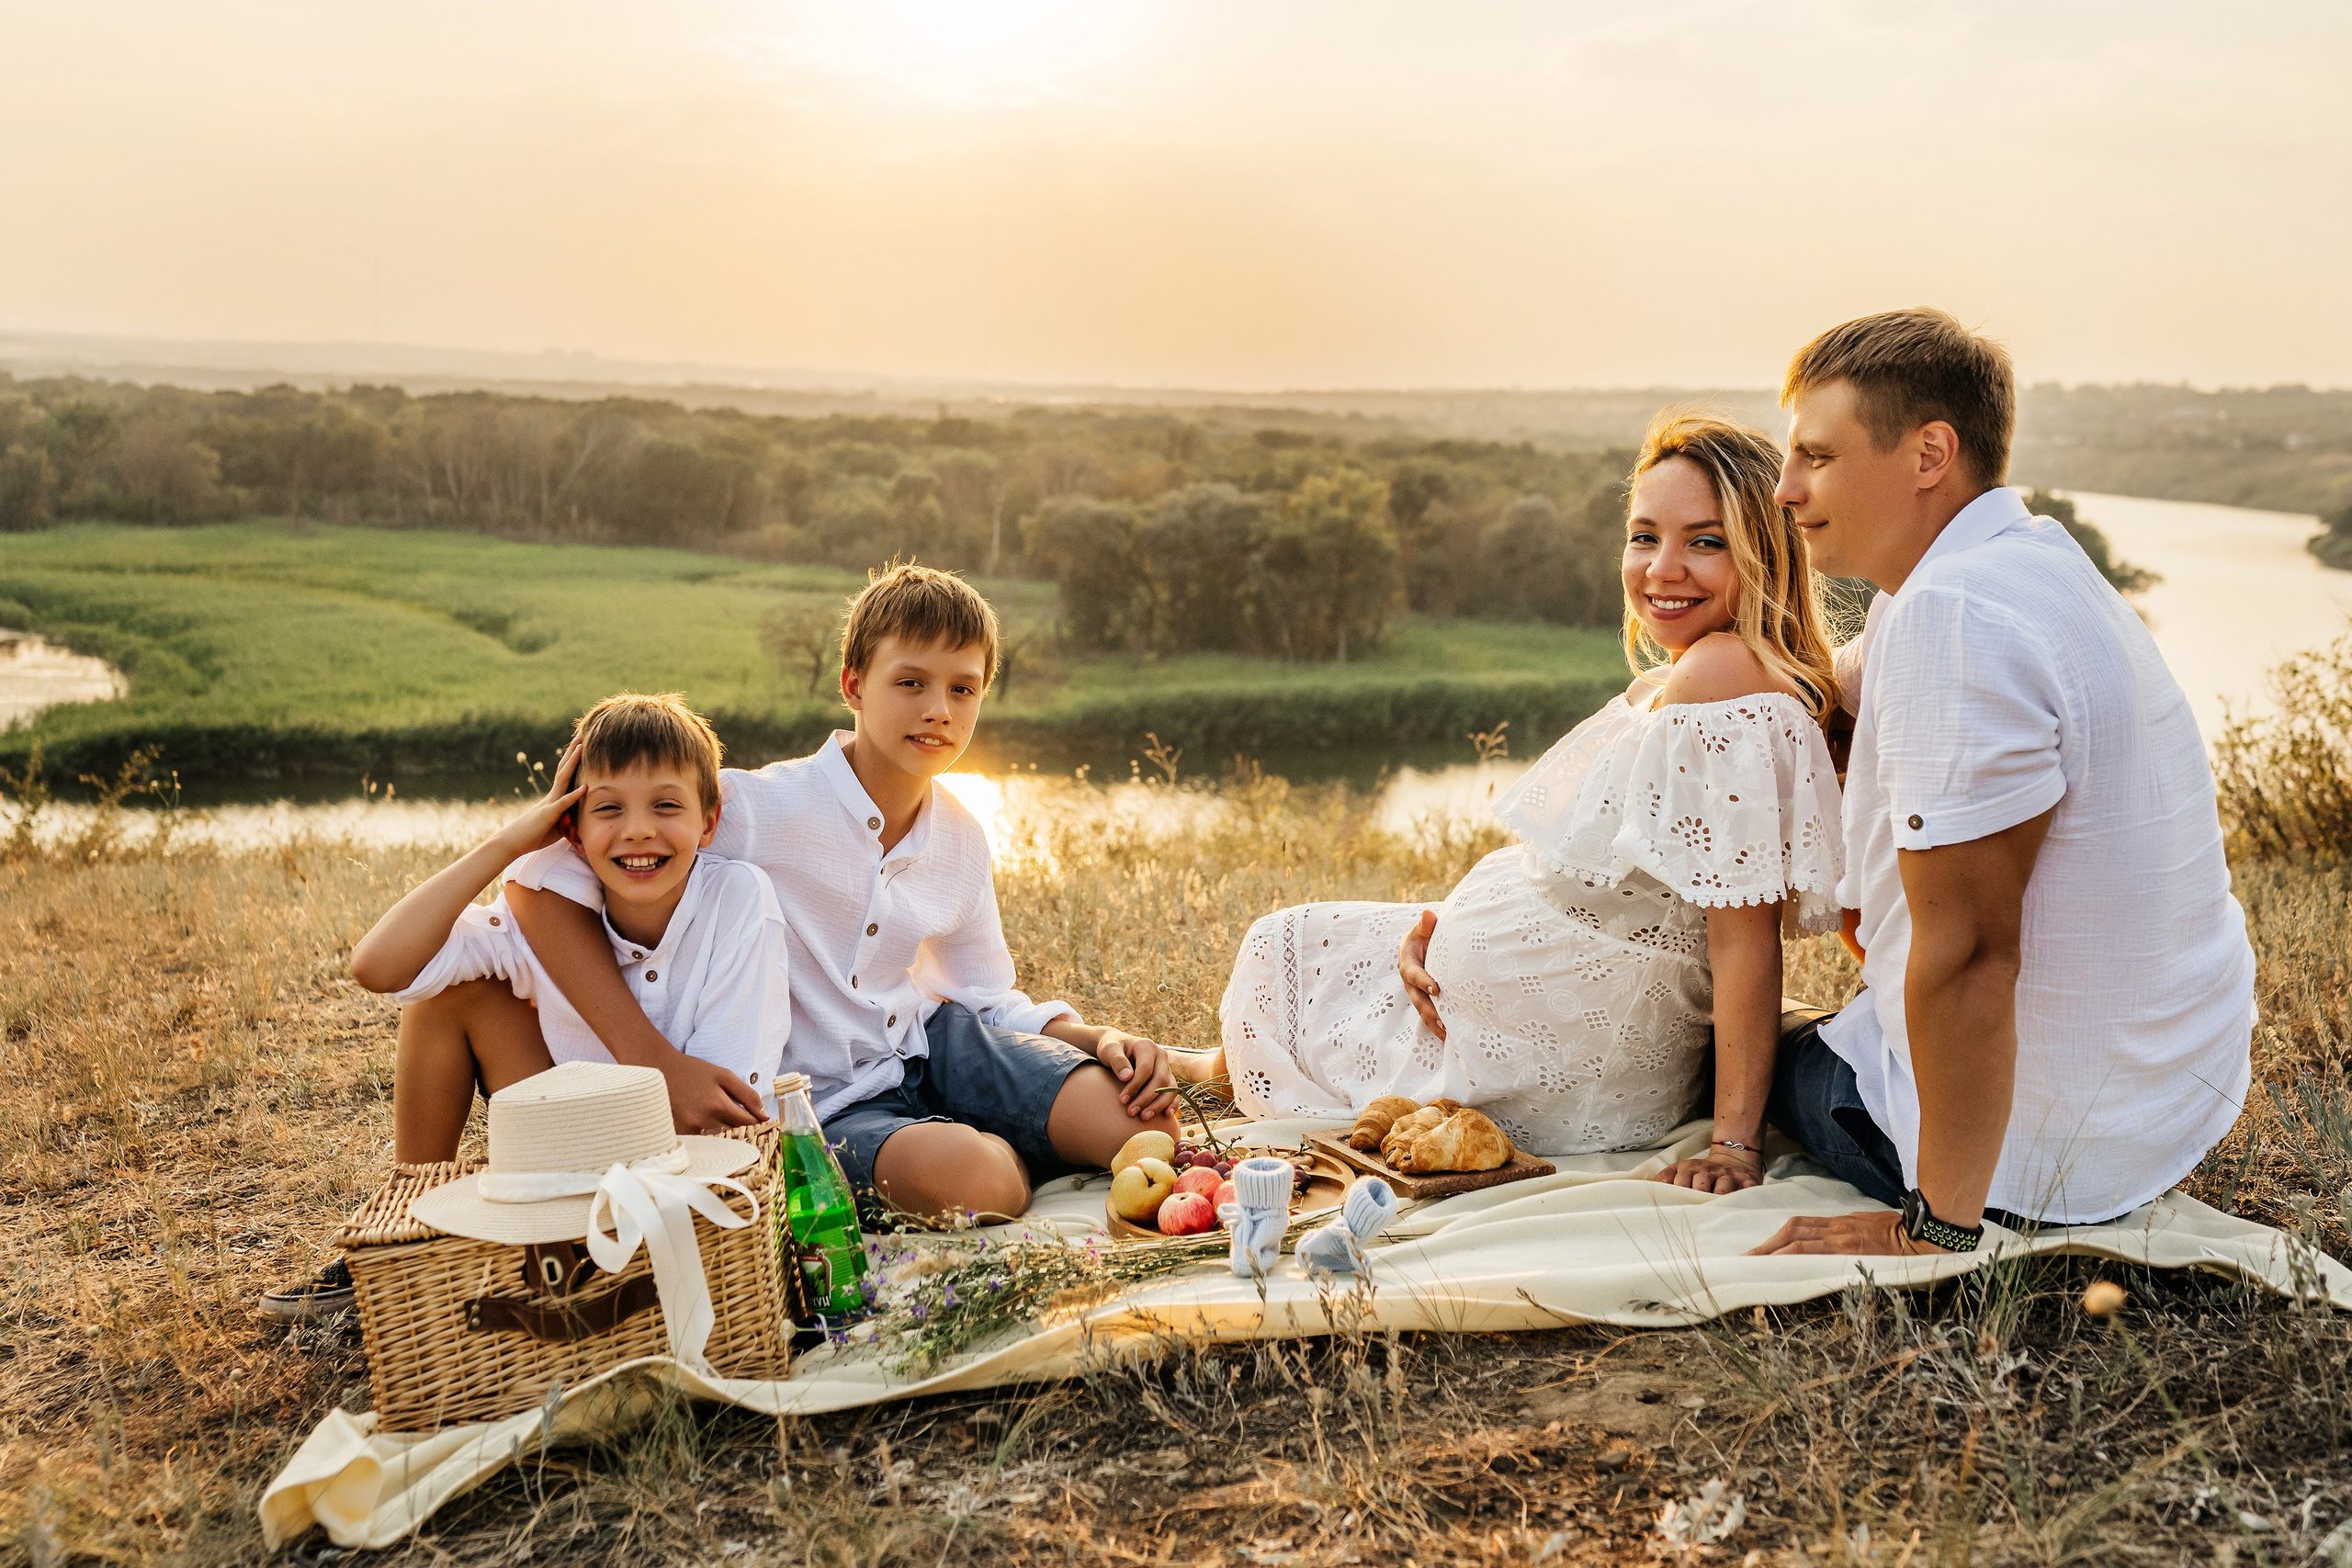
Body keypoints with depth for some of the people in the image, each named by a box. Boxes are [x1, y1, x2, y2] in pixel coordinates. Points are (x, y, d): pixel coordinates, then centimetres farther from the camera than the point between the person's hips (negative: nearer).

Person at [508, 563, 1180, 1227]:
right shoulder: (759, 810, -19)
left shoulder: (960, 840, 3)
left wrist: (1096, 1038, -8)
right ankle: (1021, 1156, -1)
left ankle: (1004, 1149, 12)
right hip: (820, 1112, -5)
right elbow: (541, 883, -22)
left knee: (1148, 1128, -16)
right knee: (974, 1179, -36)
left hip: (934, 1049, 6)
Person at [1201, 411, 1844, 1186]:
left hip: (1576, 1076, -9)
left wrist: (1736, 1145, -28)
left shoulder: (1724, 674, -28)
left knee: (1287, 948, 15)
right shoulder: (1666, 686, 2)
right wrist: (1443, 925, -3)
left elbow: (1747, 936, -30)